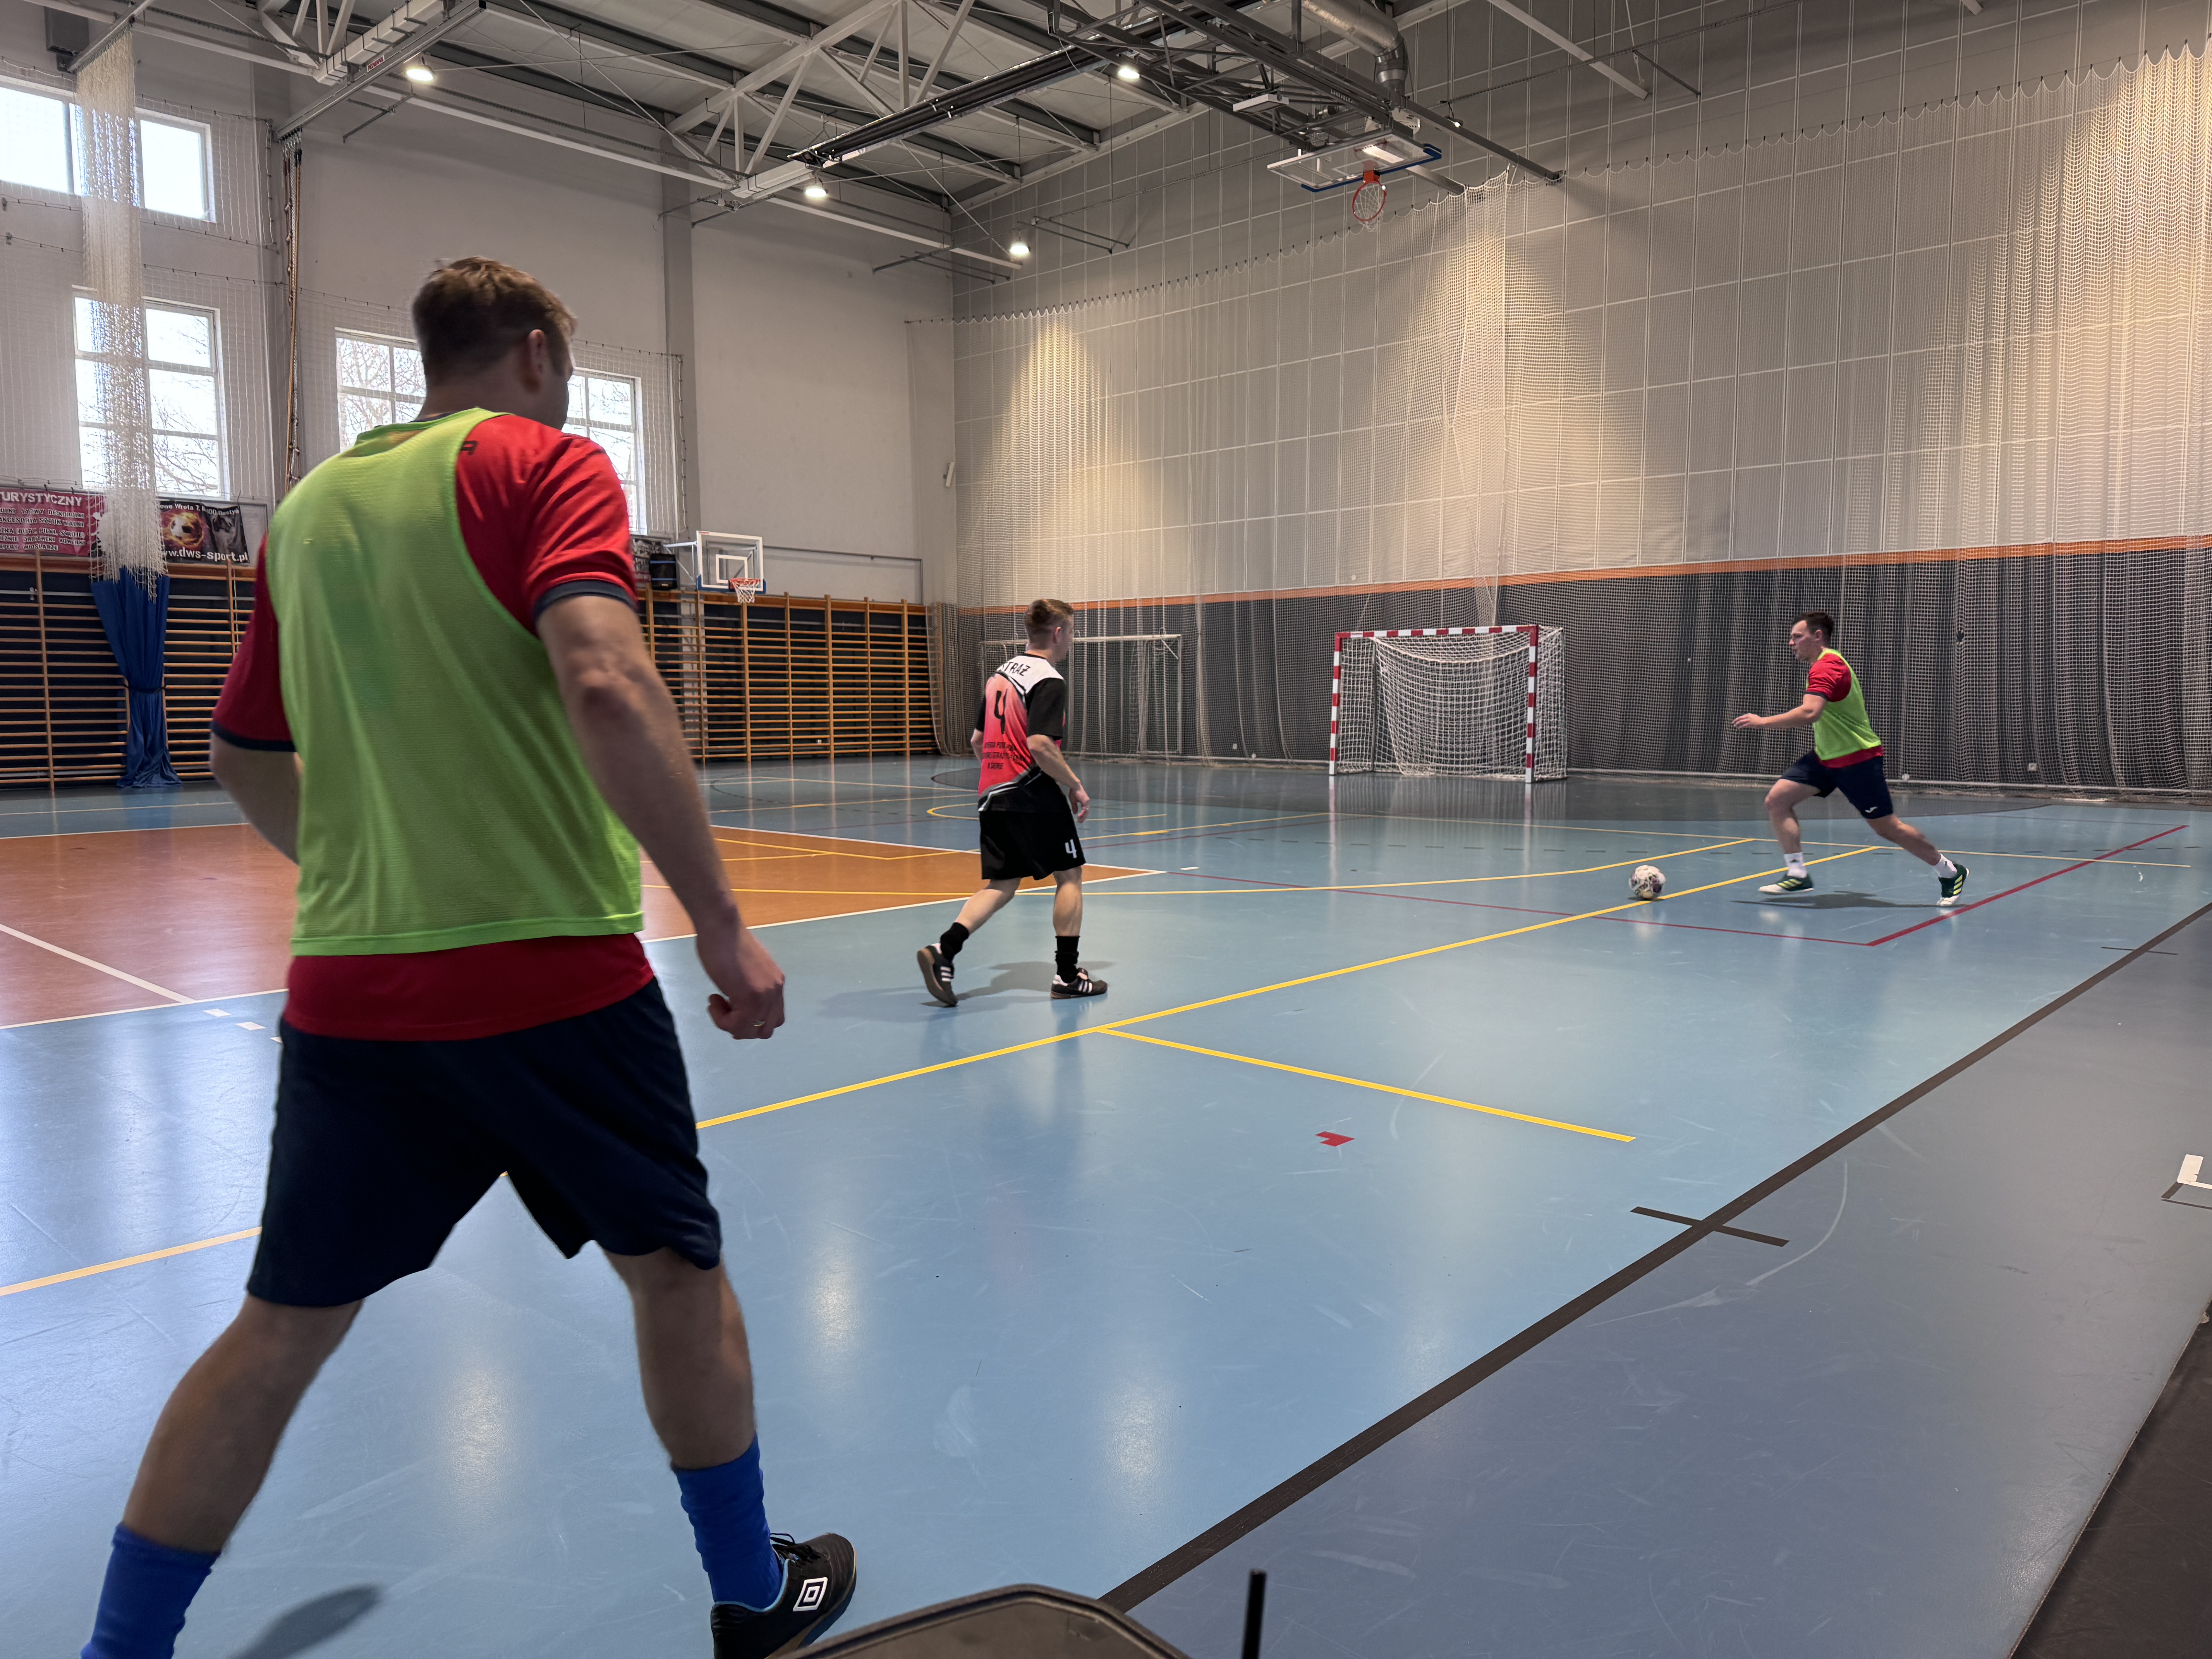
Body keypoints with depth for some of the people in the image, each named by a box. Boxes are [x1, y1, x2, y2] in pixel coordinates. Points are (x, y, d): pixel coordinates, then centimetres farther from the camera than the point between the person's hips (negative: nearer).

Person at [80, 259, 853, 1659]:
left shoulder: (307, 507, 13)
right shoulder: (548, 464, -5)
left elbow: (247, 755, 21)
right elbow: (606, 688, -23)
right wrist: (724, 927, -21)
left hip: (346, 991, 5)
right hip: (555, 976, -5)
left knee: (283, 1330, 17)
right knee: (676, 1269, 14)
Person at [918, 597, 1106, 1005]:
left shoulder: (1001, 674, 14)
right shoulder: (1049, 682, -12)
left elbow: (977, 740, 18)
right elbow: (1040, 744, -24)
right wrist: (1076, 787, -14)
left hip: (992, 796, 8)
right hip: (1034, 799, -8)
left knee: (1001, 884, 10)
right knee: (1069, 876, 8)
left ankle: (943, 951, -8)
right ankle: (1067, 974, 12)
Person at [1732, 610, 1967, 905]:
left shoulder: (1826, 668, -22)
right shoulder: (1826, 664, 11)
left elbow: (1809, 713, -38)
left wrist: (1764, 722, -34)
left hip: (1857, 758, -10)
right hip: (1826, 757, 10)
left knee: (1887, 827, -1)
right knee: (1777, 799, -6)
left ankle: (1950, 872, 20)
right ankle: (1797, 875, -3)